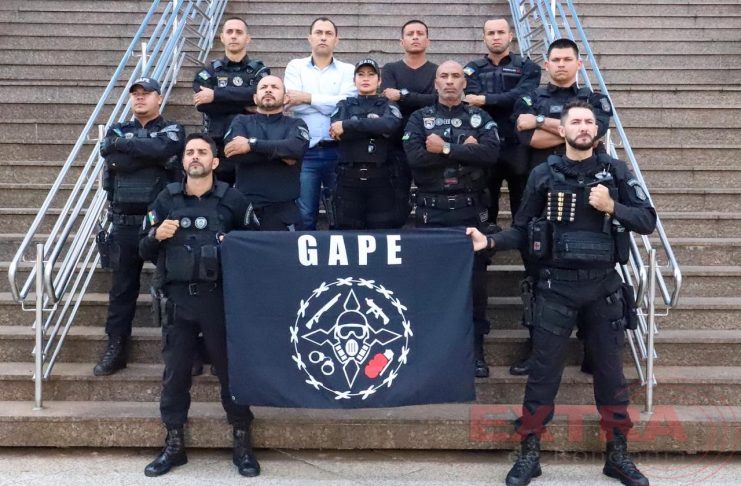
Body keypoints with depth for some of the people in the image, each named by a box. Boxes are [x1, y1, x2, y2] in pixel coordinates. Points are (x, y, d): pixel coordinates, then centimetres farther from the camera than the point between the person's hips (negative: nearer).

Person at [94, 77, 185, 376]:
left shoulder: (172, 130, 5)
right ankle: (116, 348, 15)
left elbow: (161, 149, -19)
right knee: (122, 287, 7)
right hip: (125, 222, 3)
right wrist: (152, 156, -13)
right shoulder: (118, 131, 15)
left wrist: (123, 143, -8)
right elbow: (112, 158, -6)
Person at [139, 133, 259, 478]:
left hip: (219, 297, -2)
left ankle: (242, 442, 15)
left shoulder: (232, 200, 2)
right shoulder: (166, 199, 9)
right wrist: (157, 235, -8)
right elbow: (145, 251, 12)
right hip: (177, 298, 2)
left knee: (231, 368, 4)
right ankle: (174, 444, 20)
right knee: (175, 371, 8)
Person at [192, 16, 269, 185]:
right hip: (218, 149, 1)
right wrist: (245, 104, -12)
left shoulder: (259, 70, 7)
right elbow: (202, 103, -9)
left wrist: (216, 95, -17)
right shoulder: (209, 70, 9)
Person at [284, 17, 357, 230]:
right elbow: (293, 104, -5)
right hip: (306, 151, 0)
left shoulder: (348, 70, 9)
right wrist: (331, 104, -6)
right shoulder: (295, 66, 10)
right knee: (304, 215, 0)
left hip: (338, 151, 0)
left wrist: (308, 98, -7)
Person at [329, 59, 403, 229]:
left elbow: (391, 125, -13)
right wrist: (377, 128, -9)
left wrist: (347, 126, -15)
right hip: (349, 177, 1)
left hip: (380, 177, 0)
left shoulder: (388, 106, 11)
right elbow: (335, 131, -6)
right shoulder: (344, 105, 14)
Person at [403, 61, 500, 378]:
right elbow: (414, 156, -12)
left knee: (475, 279, 2)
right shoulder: (420, 118, 8)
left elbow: (491, 152, -11)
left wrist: (445, 149, -12)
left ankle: (476, 348, 13)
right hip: (431, 211, 0)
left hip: (470, 210, 0)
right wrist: (464, 151, -12)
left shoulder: (479, 117, 9)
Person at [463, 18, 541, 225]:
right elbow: (474, 101, -7)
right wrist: (506, 102, -16)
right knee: (485, 207, 8)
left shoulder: (528, 67, 7)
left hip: (518, 147, -1)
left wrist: (485, 100, -14)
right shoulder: (473, 69, 12)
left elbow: (521, 96, -13)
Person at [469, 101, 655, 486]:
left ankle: (618, 455, 24)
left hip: (604, 285, 2)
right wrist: (490, 241, -13)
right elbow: (523, 230, 2)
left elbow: (647, 221, 1)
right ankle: (530, 453, 14)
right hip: (557, 286, -1)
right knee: (544, 371, 3)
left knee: (610, 371, 10)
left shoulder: (616, 171, 3)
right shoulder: (544, 174, 0)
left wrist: (611, 208, -14)